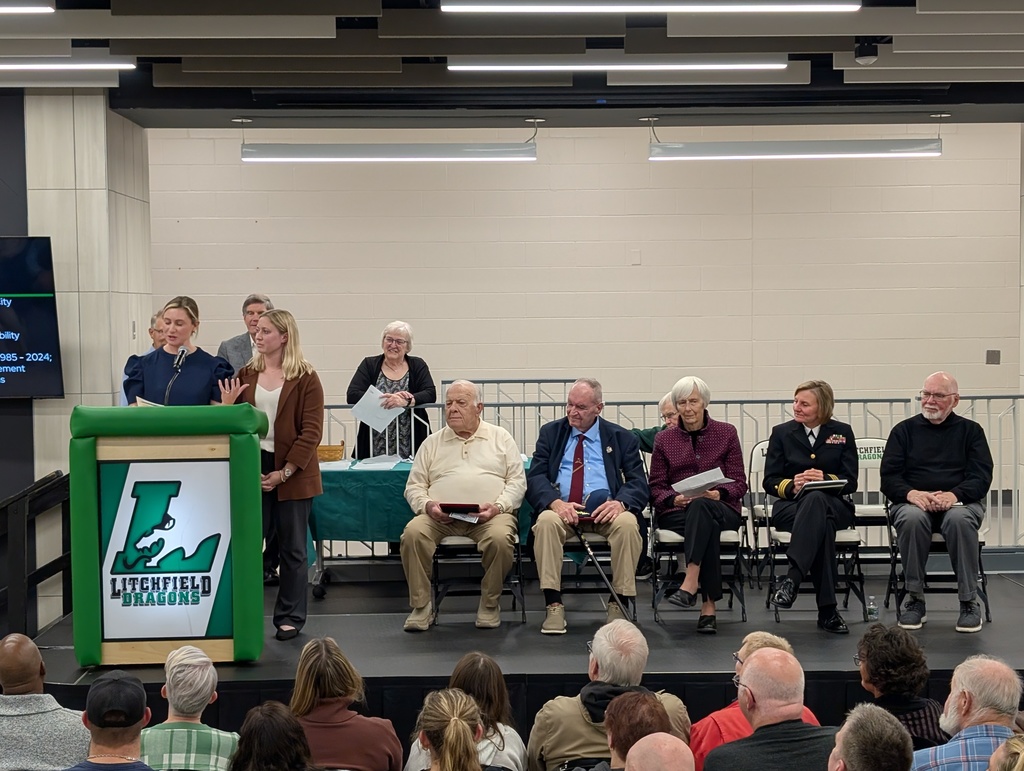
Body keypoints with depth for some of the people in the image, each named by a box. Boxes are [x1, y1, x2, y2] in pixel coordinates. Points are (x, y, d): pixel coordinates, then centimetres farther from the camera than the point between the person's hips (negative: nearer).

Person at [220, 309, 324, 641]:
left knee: (292, 548, 6)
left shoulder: (306, 379, -5)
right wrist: (228, 406, -8)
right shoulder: (247, 374, 8)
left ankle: (290, 617, 16)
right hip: (252, 468, 4)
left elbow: (311, 432, -9)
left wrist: (285, 472, -15)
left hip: (292, 474, -4)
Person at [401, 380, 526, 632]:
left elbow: (517, 481, 8)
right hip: (440, 517, 2)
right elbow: (414, 486, 15)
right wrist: (427, 505, -7)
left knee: (500, 538, -34)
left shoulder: (500, 438, 16)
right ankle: (421, 607, -16)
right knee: (413, 533, -29)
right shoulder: (432, 443, 20)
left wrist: (498, 506, -11)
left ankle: (490, 605, -12)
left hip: (490, 515, -1)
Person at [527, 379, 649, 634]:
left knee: (628, 523, -33)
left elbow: (639, 483, 4)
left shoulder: (622, 438, 12)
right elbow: (535, 477, 4)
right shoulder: (551, 433, 15)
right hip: (561, 508, 0)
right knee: (546, 521, -34)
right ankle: (553, 605, -29)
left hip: (605, 512, 0)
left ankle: (618, 604, -22)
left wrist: (621, 503, -20)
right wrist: (555, 502, -19)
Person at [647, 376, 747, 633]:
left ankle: (690, 583, -50)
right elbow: (655, 488, 9)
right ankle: (708, 605, -41)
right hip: (675, 513, 1)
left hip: (722, 510, 0)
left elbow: (739, 482, 5)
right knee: (707, 525, -36)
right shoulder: (664, 439, 13)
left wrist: (719, 493, -18)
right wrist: (674, 499, -15)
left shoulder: (727, 433, 11)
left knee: (701, 506, -38)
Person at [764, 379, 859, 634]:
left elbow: (851, 482, 3)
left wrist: (825, 479, -18)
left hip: (834, 505, 0)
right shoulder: (781, 433, 11)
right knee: (822, 524, -39)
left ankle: (793, 577, -53)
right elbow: (770, 481, 5)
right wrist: (792, 486, -18)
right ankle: (827, 609, -46)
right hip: (789, 506, 0)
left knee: (815, 499, -41)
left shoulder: (842, 433, 11)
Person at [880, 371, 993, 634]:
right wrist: (911, 493, -18)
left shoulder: (971, 431, 13)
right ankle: (915, 600, -25)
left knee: (960, 519, -37)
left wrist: (953, 495, -20)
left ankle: (969, 603, -27)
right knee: (911, 518, -36)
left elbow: (981, 477, 0)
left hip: (961, 502, 0)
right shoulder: (904, 430, 13)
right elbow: (888, 477, 4)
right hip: (913, 501, 1)